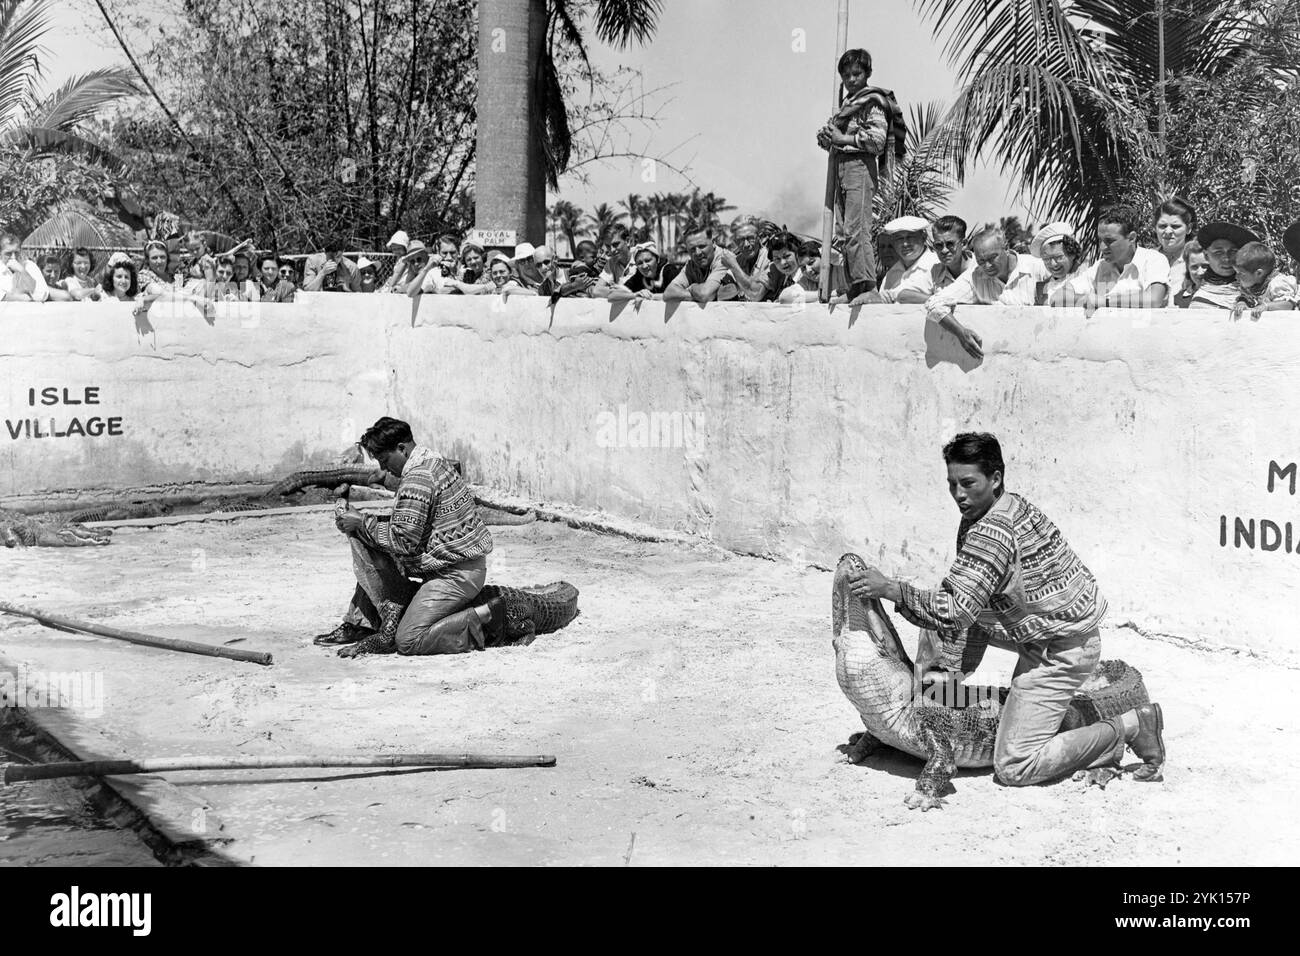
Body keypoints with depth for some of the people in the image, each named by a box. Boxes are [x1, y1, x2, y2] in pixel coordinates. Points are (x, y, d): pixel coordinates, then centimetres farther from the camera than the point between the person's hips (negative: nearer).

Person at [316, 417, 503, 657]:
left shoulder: (417, 478, -20)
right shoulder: (433, 462, 12)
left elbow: (403, 540, -22)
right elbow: (407, 522, 17)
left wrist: (362, 523, -10)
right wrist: (363, 521, 7)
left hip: (456, 573, -11)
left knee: (408, 641, -15)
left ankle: (485, 617, -7)